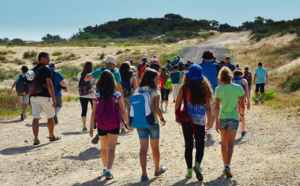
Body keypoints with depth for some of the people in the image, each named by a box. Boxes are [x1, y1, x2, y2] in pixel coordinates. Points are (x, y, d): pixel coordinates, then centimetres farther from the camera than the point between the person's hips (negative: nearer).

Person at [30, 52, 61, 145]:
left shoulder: (33, 70, 14)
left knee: (35, 118, 0)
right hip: (44, 96, -6)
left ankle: (36, 139, -10)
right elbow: (49, 85, -16)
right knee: (50, 117, 12)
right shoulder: (46, 70, -10)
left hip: (34, 96, 6)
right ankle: (51, 136, 24)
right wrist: (53, 99, -16)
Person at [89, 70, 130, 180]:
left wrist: (91, 127, 0)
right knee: (111, 149, 0)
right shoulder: (117, 95, -7)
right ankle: (108, 171, -13)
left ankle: (105, 169, 33)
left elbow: (94, 113, -6)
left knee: (104, 148, 19)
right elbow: (123, 111, -4)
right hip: (114, 126, -1)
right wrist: (127, 124, 9)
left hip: (101, 126, 1)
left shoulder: (97, 96, -7)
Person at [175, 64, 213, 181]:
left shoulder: (184, 88, -6)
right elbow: (208, 107, -1)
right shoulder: (205, 88, -5)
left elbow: (177, 104, -2)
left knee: (188, 146, 13)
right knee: (200, 145, 7)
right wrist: (209, 121, 9)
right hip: (200, 121, 0)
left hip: (186, 120, 1)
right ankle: (197, 164, -18)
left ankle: (189, 170, 14)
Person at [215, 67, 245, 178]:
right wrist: (242, 114, 18)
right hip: (233, 117, -1)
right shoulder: (238, 88, -5)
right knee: (230, 144, -2)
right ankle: (227, 165, -20)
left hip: (222, 118, 1)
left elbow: (217, 107, -8)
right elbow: (242, 105, -2)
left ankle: (225, 166, 22)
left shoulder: (219, 89, -5)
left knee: (224, 144, 15)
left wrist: (216, 122, -5)